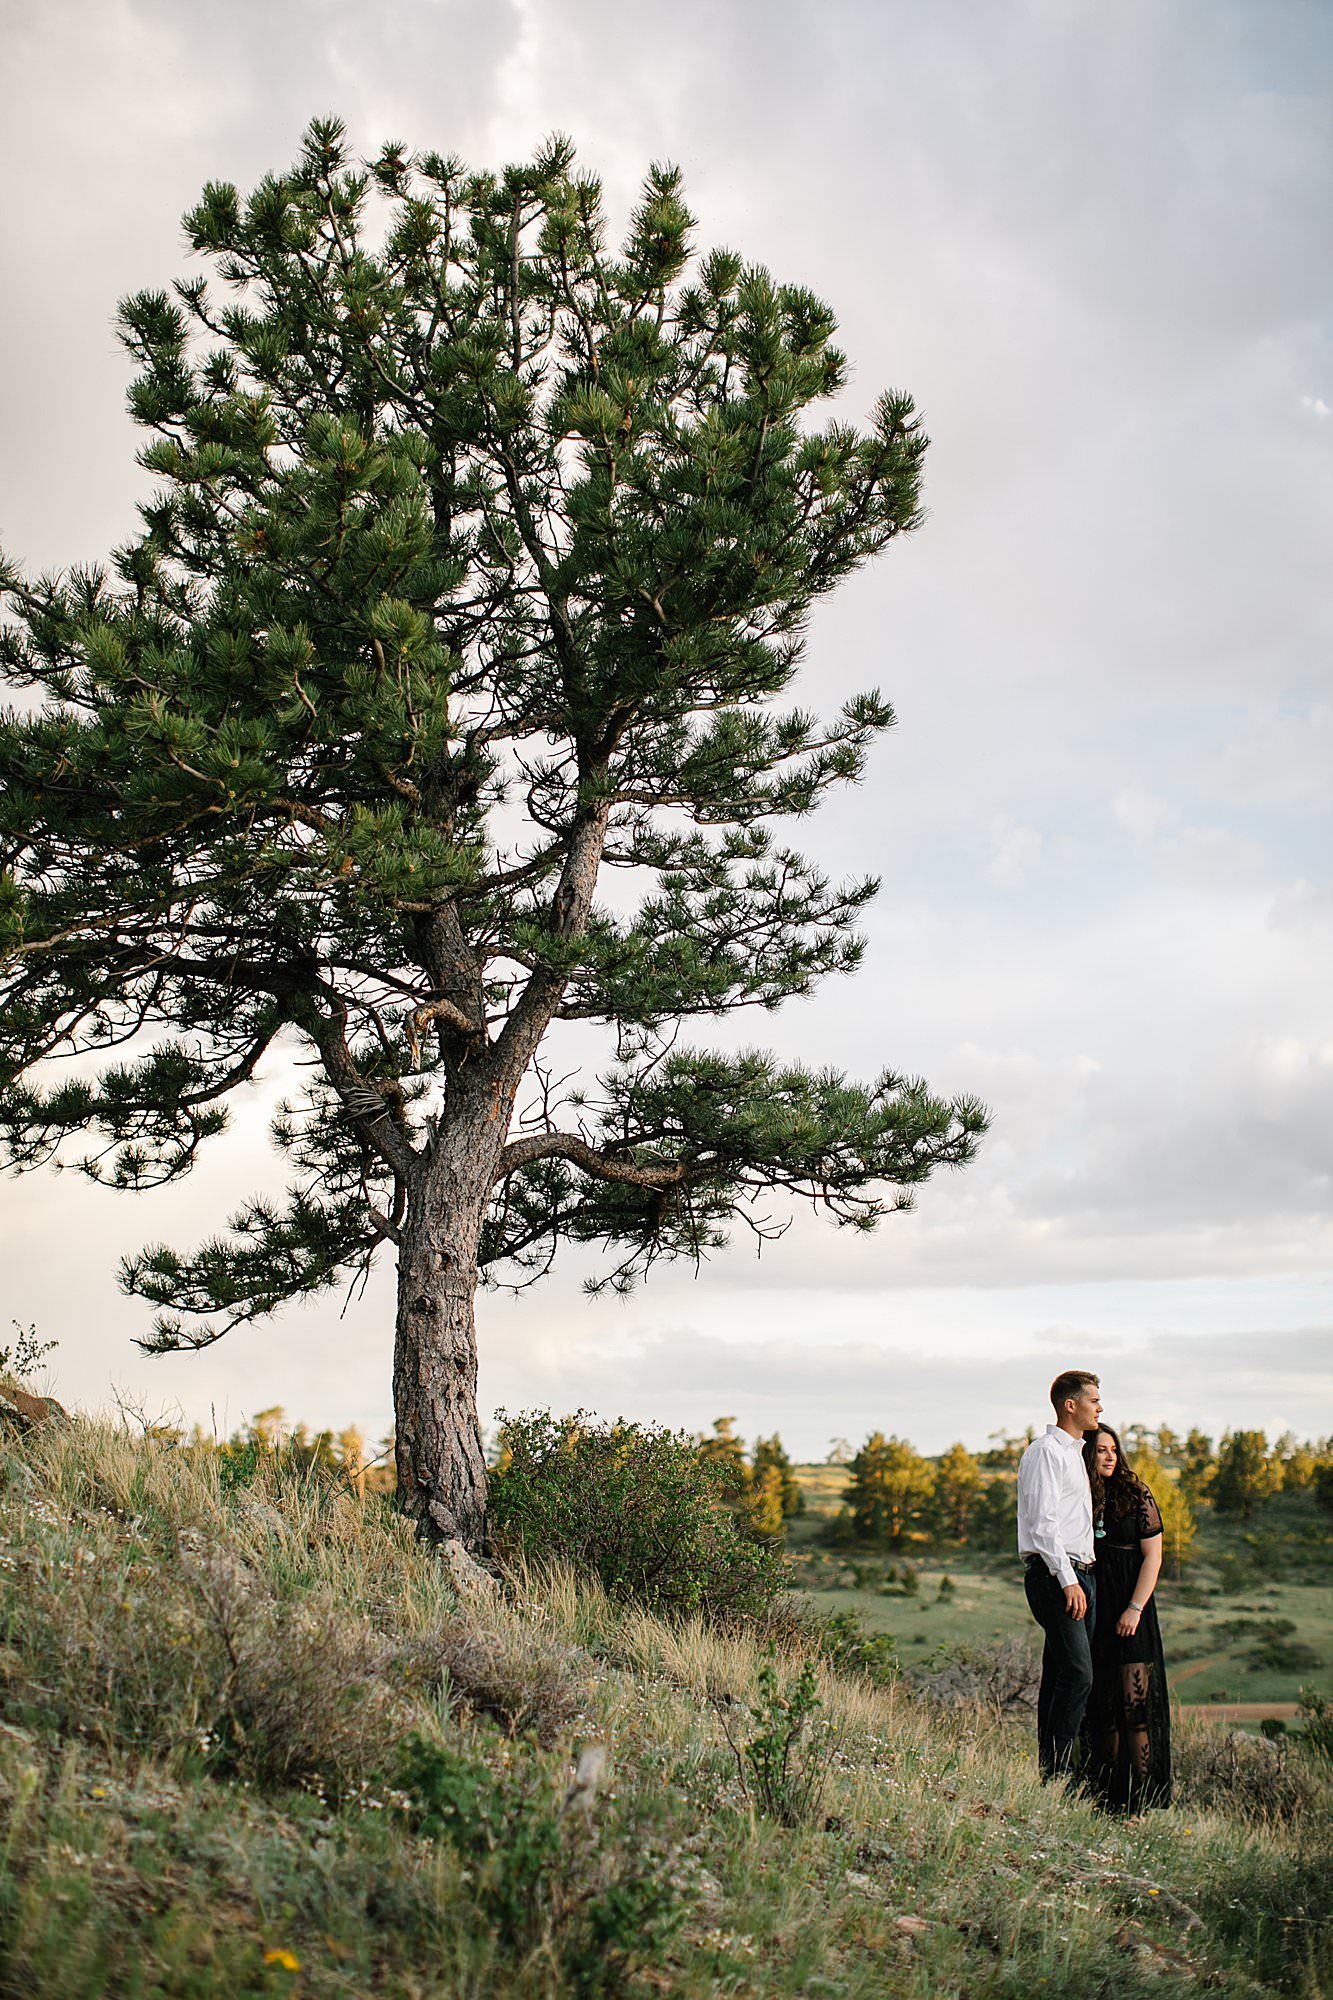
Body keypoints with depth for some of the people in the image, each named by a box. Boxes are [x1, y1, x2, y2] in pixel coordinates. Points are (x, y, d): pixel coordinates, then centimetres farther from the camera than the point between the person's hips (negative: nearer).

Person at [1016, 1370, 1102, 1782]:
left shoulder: (1073, 1452, 21)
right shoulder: (1046, 1450, -9)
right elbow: (1042, 1521, -16)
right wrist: (1067, 1580, -20)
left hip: (1079, 1574, 9)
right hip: (1054, 1574, -9)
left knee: (1059, 1677, 8)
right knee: (1077, 1675, -15)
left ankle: (1051, 1771, 10)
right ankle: (1056, 1773, -14)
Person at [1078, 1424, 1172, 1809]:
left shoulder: (1136, 1496, 0)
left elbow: (1153, 1556, -2)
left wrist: (1135, 1608, -11)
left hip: (1130, 1612, -3)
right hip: (1090, 1612, 3)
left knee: (1134, 1705, -8)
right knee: (1100, 1708, 5)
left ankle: (1141, 1801, -5)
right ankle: (1106, 1797, 12)